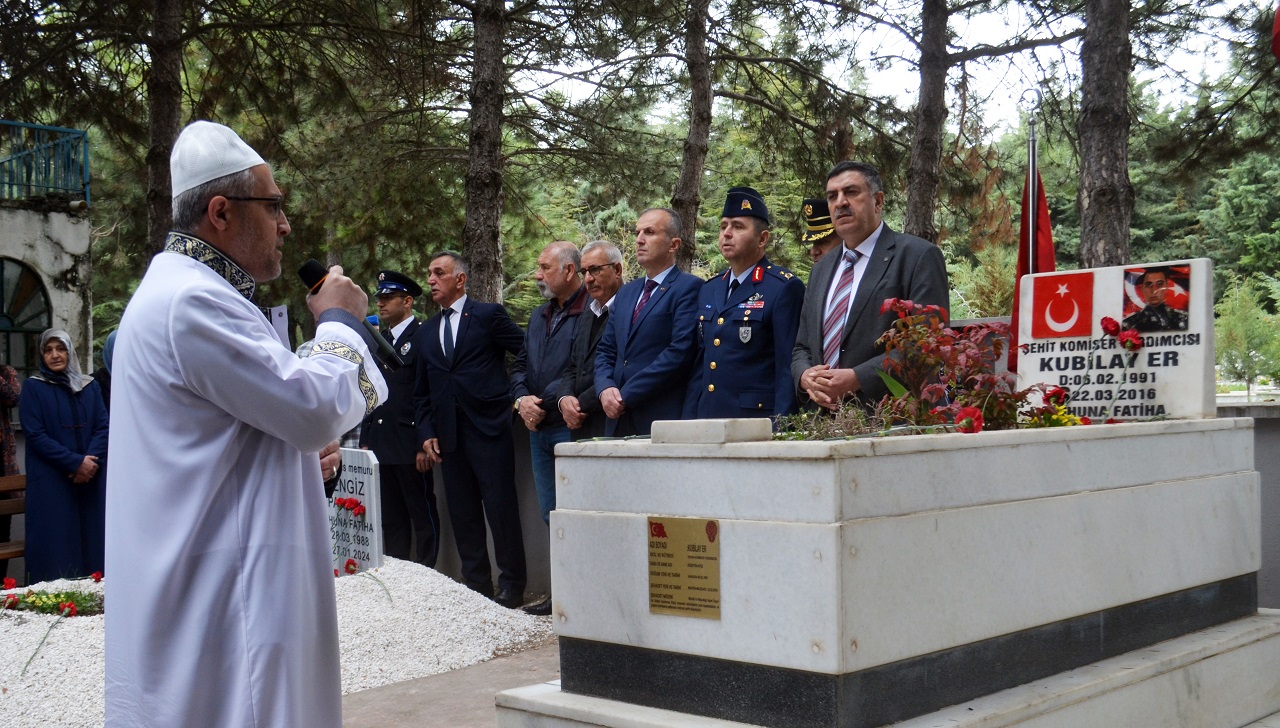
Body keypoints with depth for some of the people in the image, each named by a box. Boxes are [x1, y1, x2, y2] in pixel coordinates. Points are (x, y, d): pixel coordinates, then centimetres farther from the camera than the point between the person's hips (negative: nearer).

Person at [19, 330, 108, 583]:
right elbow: (35, 435, -7)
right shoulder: (34, 387, 2)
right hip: (51, 482, -3)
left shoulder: (89, 386, 12)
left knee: (91, 541, 2)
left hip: (91, 479, 3)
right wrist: (75, 462, -14)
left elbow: (103, 427, 5)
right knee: (57, 545, -5)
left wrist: (92, 462, -13)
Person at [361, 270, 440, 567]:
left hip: (410, 446, -8)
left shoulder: (423, 337, -7)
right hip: (381, 444, 8)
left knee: (423, 515, 0)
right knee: (391, 518, 12)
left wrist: (424, 445, -17)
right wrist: (366, 439, 14)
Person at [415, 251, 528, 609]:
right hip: (449, 436, 6)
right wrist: (426, 432, 8)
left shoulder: (489, 314, 0)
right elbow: (423, 390, 17)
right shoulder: (428, 330, 16)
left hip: (489, 430, -6)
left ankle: (512, 585, 6)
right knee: (463, 514, 8)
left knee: (501, 509, -3)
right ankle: (477, 585, 16)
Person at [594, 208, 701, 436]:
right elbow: (606, 350, 20)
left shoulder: (688, 287, -4)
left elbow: (681, 351, -14)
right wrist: (605, 388, -2)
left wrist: (627, 396, -13)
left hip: (663, 418, -6)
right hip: (619, 421, 6)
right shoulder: (626, 292, 21)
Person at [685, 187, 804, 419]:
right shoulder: (708, 291, 15)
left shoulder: (785, 288, -6)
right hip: (705, 422, 6)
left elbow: (788, 366, -11)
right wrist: (689, 421, 9)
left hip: (756, 421, -6)